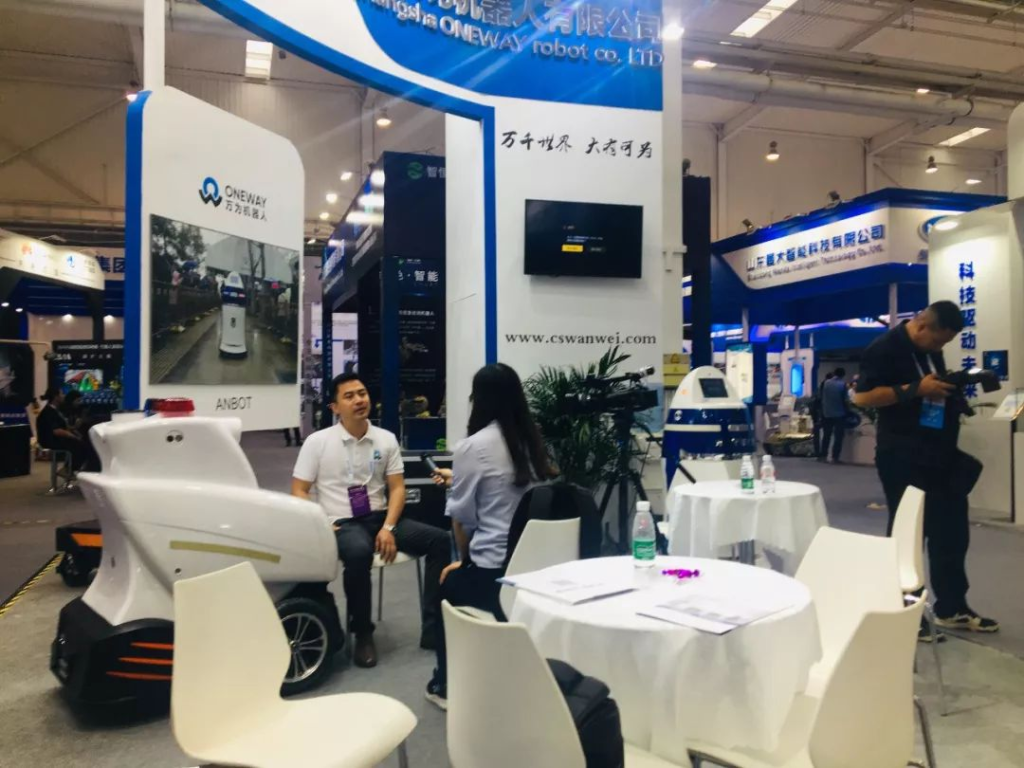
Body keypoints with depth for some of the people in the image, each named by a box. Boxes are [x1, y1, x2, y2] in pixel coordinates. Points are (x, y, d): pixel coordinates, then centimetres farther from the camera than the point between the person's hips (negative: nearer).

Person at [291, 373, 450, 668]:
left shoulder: (386, 439, 5)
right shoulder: (317, 442, -2)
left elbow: (397, 488, 5)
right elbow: (299, 492, 0)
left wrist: (388, 528, -12)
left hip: (380, 518, 4)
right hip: (341, 524, -3)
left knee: (440, 540, -18)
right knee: (359, 552, -39)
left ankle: (432, 629, -8)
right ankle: (363, 634, -15)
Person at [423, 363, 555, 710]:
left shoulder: (472, 447, -12)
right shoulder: (532, 441, 6)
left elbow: (462, 516, -4)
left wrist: (464, 560, 13)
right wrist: (456, 479, 33)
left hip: (491, 567, -6)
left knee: (447, 588, 23)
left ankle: (448, 685, 34)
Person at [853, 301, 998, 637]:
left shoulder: (931, 350, 14)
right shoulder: (884, 348, -12)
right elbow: (862, 397, -21)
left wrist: (951, 388, 5)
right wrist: (915, 389, -25)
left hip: (939, 454, 8)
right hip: (903, 458, -8)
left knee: (952, 531, 13)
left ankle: (952, 608, 25)